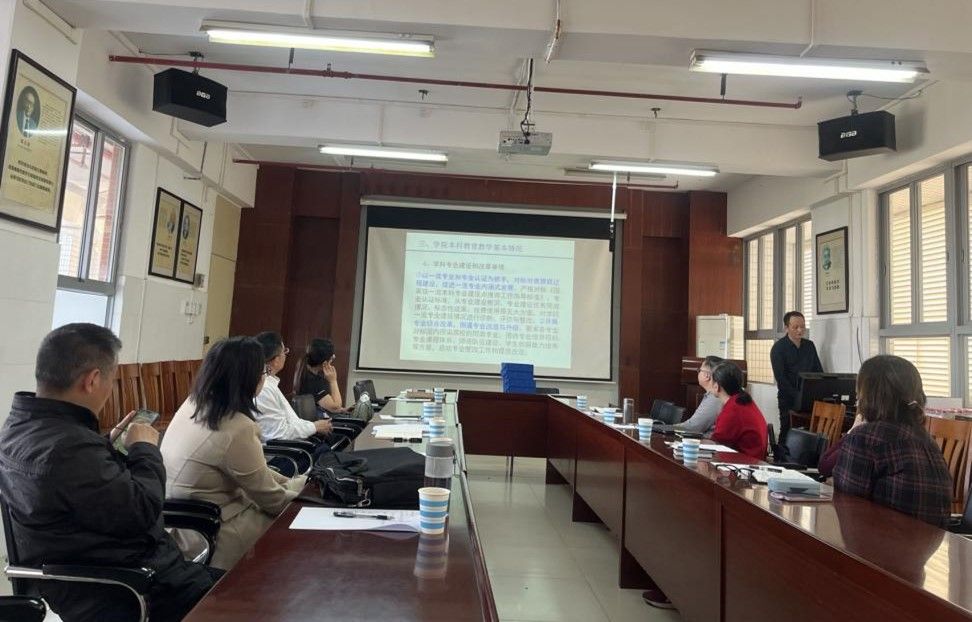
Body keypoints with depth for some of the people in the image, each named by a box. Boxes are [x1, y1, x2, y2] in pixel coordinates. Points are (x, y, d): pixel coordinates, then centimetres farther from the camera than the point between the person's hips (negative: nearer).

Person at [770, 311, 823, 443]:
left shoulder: (809, 345, 12)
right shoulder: (778, 348, -5)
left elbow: (819, 371, 13)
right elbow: (780, 377, -12)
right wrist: (797, 396, -19)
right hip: (788, 399, -4)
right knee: (787, 433, -4)